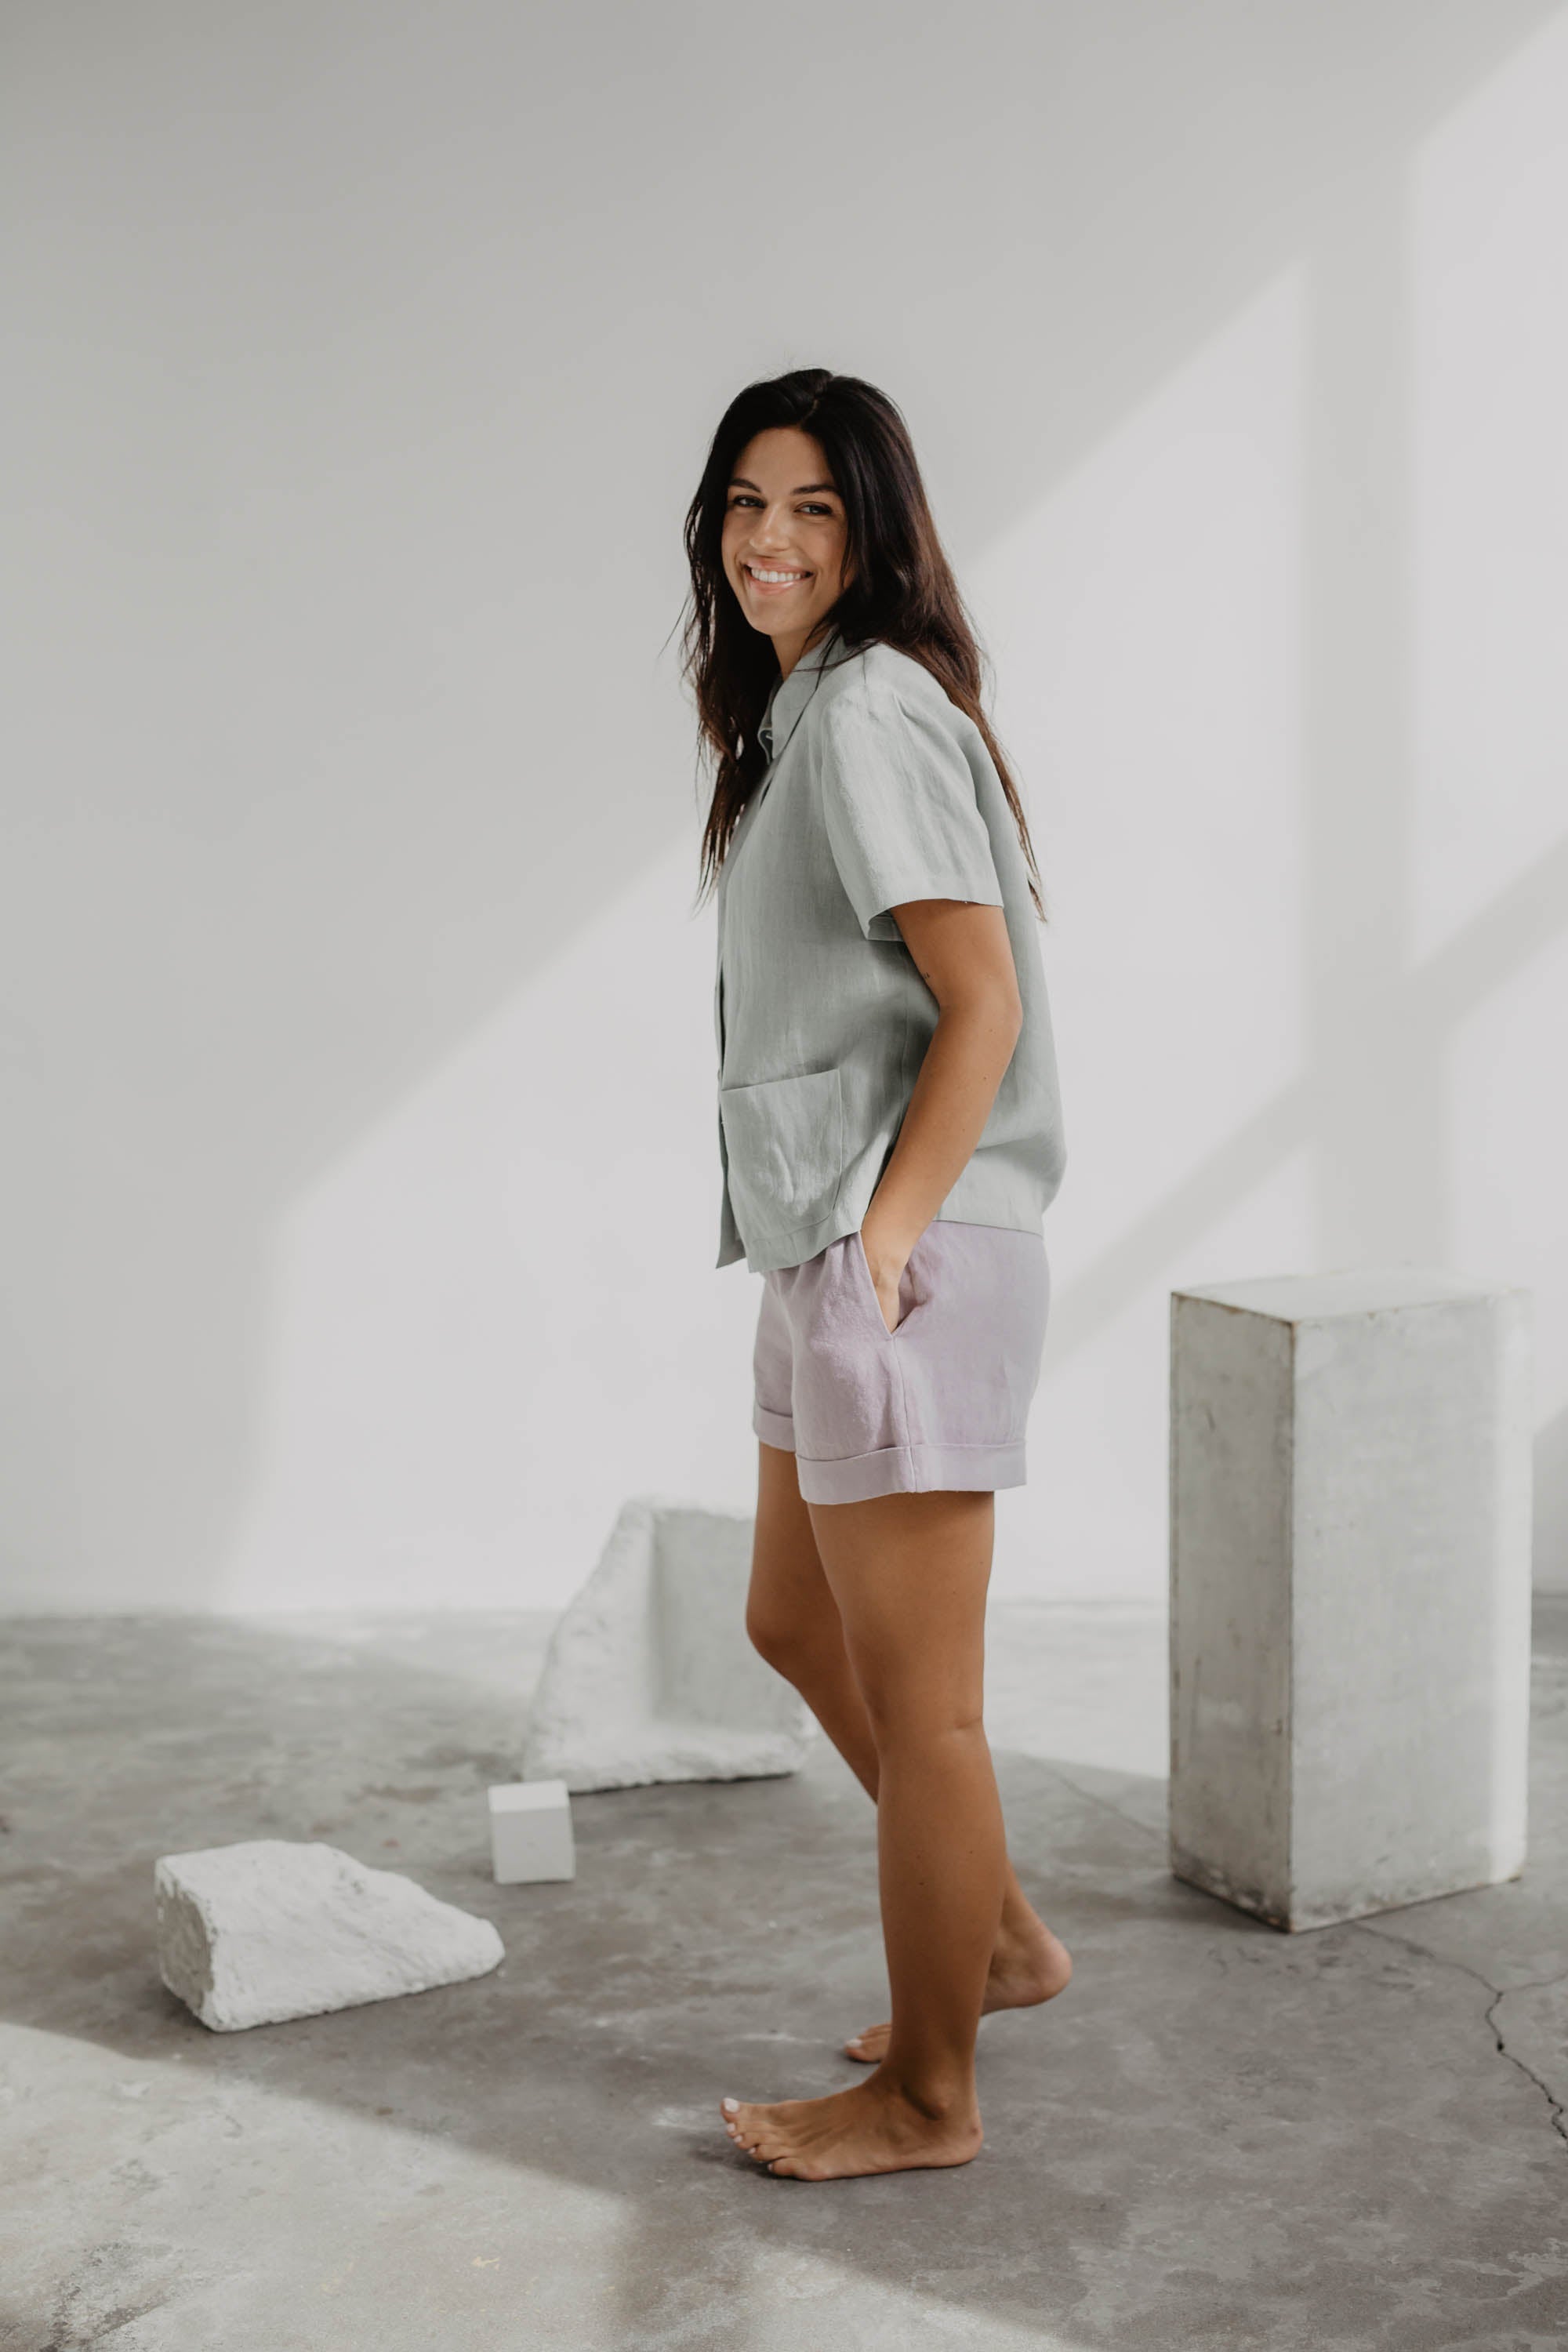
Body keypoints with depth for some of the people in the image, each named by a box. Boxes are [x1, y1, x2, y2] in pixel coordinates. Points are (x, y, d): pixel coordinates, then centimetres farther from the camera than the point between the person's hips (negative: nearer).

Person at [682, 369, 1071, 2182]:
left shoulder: (874, 711, -13)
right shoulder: (799, 714, 17)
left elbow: (983, 1000, -20)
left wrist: (887, 1233, -21)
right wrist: (832, 1245, 15)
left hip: (905, 1261, -11)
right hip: (826, 1257, 11)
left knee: (915, 1694, 1)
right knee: (796, 1626, 22)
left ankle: (927, 2096, 16)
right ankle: (1003, 1937, 36)